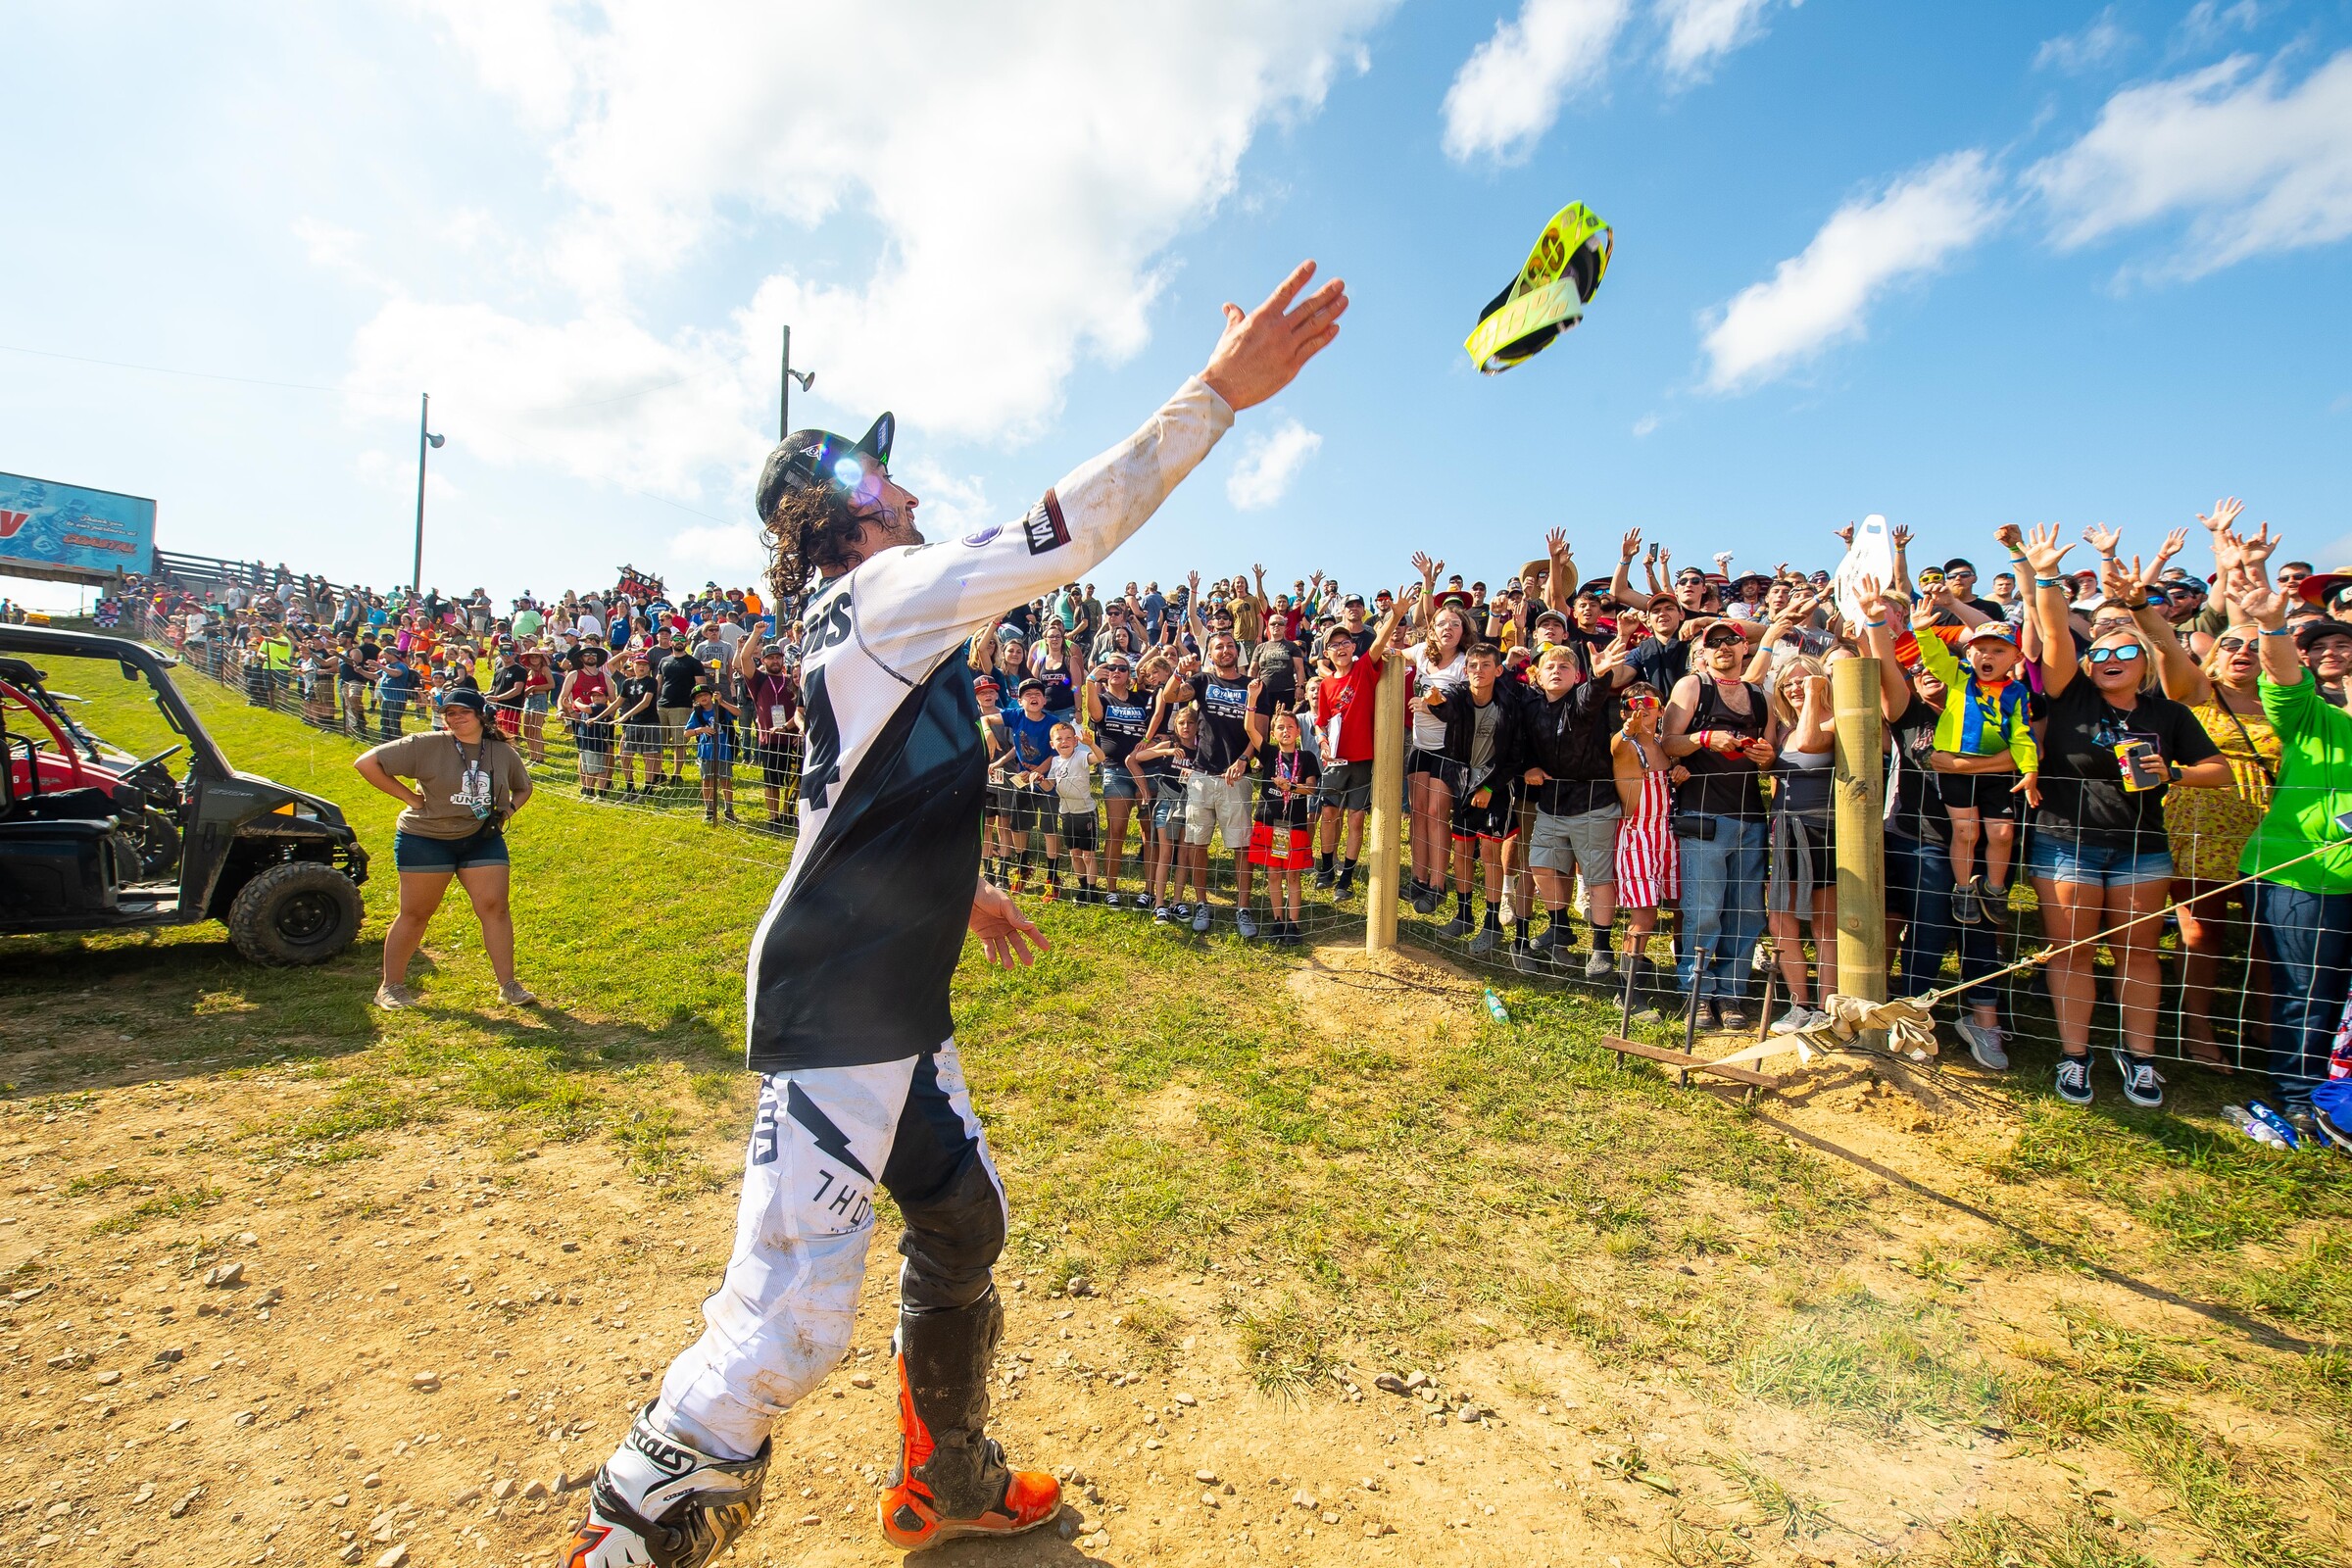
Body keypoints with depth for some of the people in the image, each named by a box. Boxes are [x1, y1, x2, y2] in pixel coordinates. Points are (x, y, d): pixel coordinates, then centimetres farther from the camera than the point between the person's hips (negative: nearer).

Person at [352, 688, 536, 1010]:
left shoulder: (504, 753, 2)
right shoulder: (428, 745, -11)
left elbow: (523, 788, 21)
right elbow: (365, 762, -13)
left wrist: (509, 808, 1)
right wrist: (408, 796, -14)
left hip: (482, 839, 3)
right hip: (427, 839, -3)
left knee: (495, 907, -4)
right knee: (415, 914, 6)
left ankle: (509, 986, 3)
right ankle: (391, 986, 23)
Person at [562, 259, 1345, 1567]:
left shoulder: (882, 628, 15)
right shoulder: (884, 594, -13)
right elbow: (1063, 533, -23)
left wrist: (959, 890, 31)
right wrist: (1219, 392, -22)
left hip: (900, 1008, 10)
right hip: (836, 1015, -10)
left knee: (966, 1226, 21)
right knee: (792, 1326, -6)